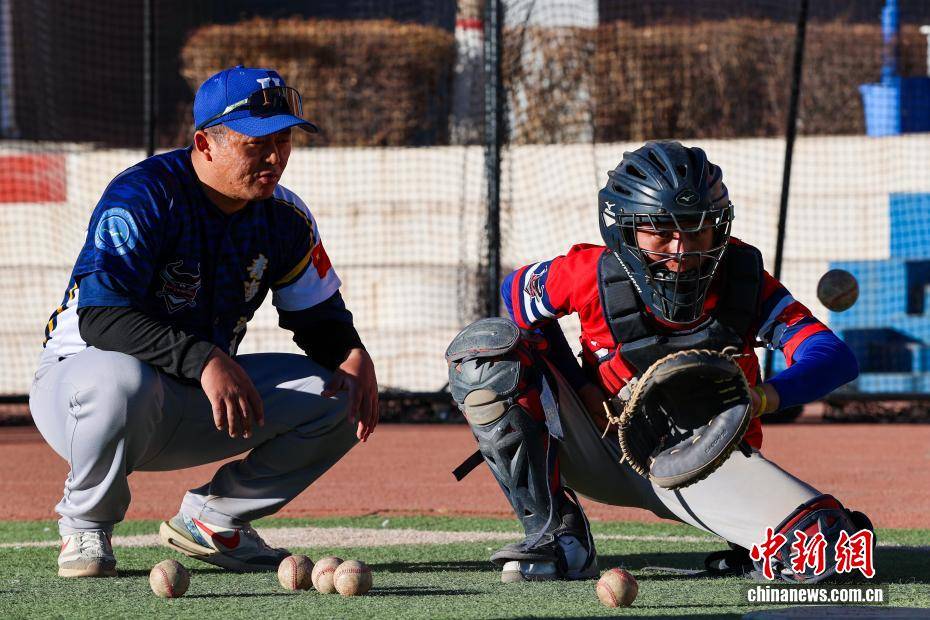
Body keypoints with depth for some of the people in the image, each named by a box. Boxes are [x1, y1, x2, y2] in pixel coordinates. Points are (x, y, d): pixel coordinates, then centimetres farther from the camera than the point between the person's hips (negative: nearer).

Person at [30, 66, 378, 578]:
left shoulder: (284, 218, -1)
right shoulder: (142, 197, -22)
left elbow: (321, 318, 10)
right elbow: (99, 316, -33)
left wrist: (352, 356, -16)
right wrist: (205, 360, -45)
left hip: (196, 404, 6)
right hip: (83, 376, -6)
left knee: (341, 397, -8)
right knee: (123, 380, -42)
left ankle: (211, 518, 6)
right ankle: (85, 525, -13)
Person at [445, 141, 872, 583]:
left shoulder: (744, 281, -16)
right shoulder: (592, 275, -16)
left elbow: (837, 359, -24)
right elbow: (516, 289, 5)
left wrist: (763, 397, -45)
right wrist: (581, 390, -5)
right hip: (607, 455, 2)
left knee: (827, 548, -31)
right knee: (485, 346, -20)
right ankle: (556, 537, -15)